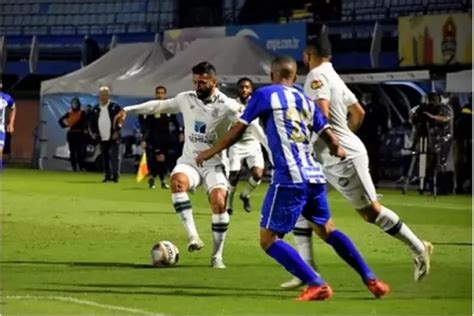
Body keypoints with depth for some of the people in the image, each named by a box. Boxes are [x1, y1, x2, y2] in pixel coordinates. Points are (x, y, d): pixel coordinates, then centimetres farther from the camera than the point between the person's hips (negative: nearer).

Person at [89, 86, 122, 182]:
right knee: (105, 158, 9)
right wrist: (94, 132, 3)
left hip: (113, 138, -4)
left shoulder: (115, 107, -3)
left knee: (115, 157, -10)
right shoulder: (95, 109, 9)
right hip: (102, 138, 4)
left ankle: (115, 175, -13)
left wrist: (117, 131, -12)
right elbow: (92, 122, 15)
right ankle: (107, 175, 16)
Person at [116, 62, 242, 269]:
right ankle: (192, 235, -34)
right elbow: (159, 105, 16)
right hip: (189, 161, 2)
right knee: (177, 180, -33)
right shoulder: (186, 99, 3)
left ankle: (217, 256, -8)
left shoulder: (227, 106, -10)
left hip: (214, 164, -2)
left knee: (219, 203, -25)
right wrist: (128, 110, 16)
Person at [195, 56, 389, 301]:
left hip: (289, 179, -6)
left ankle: (317, 285, -14)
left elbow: (239, 129, 1)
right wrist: (338, 151, 42)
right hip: (315, 176, 6)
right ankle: (371, 280, 22)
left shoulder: (265, 95, 3)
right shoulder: (306, 101, 17)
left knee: (269, 239, -2)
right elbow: (330, 139, 19)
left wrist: (211, 152, 14)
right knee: (327, 230, 25)